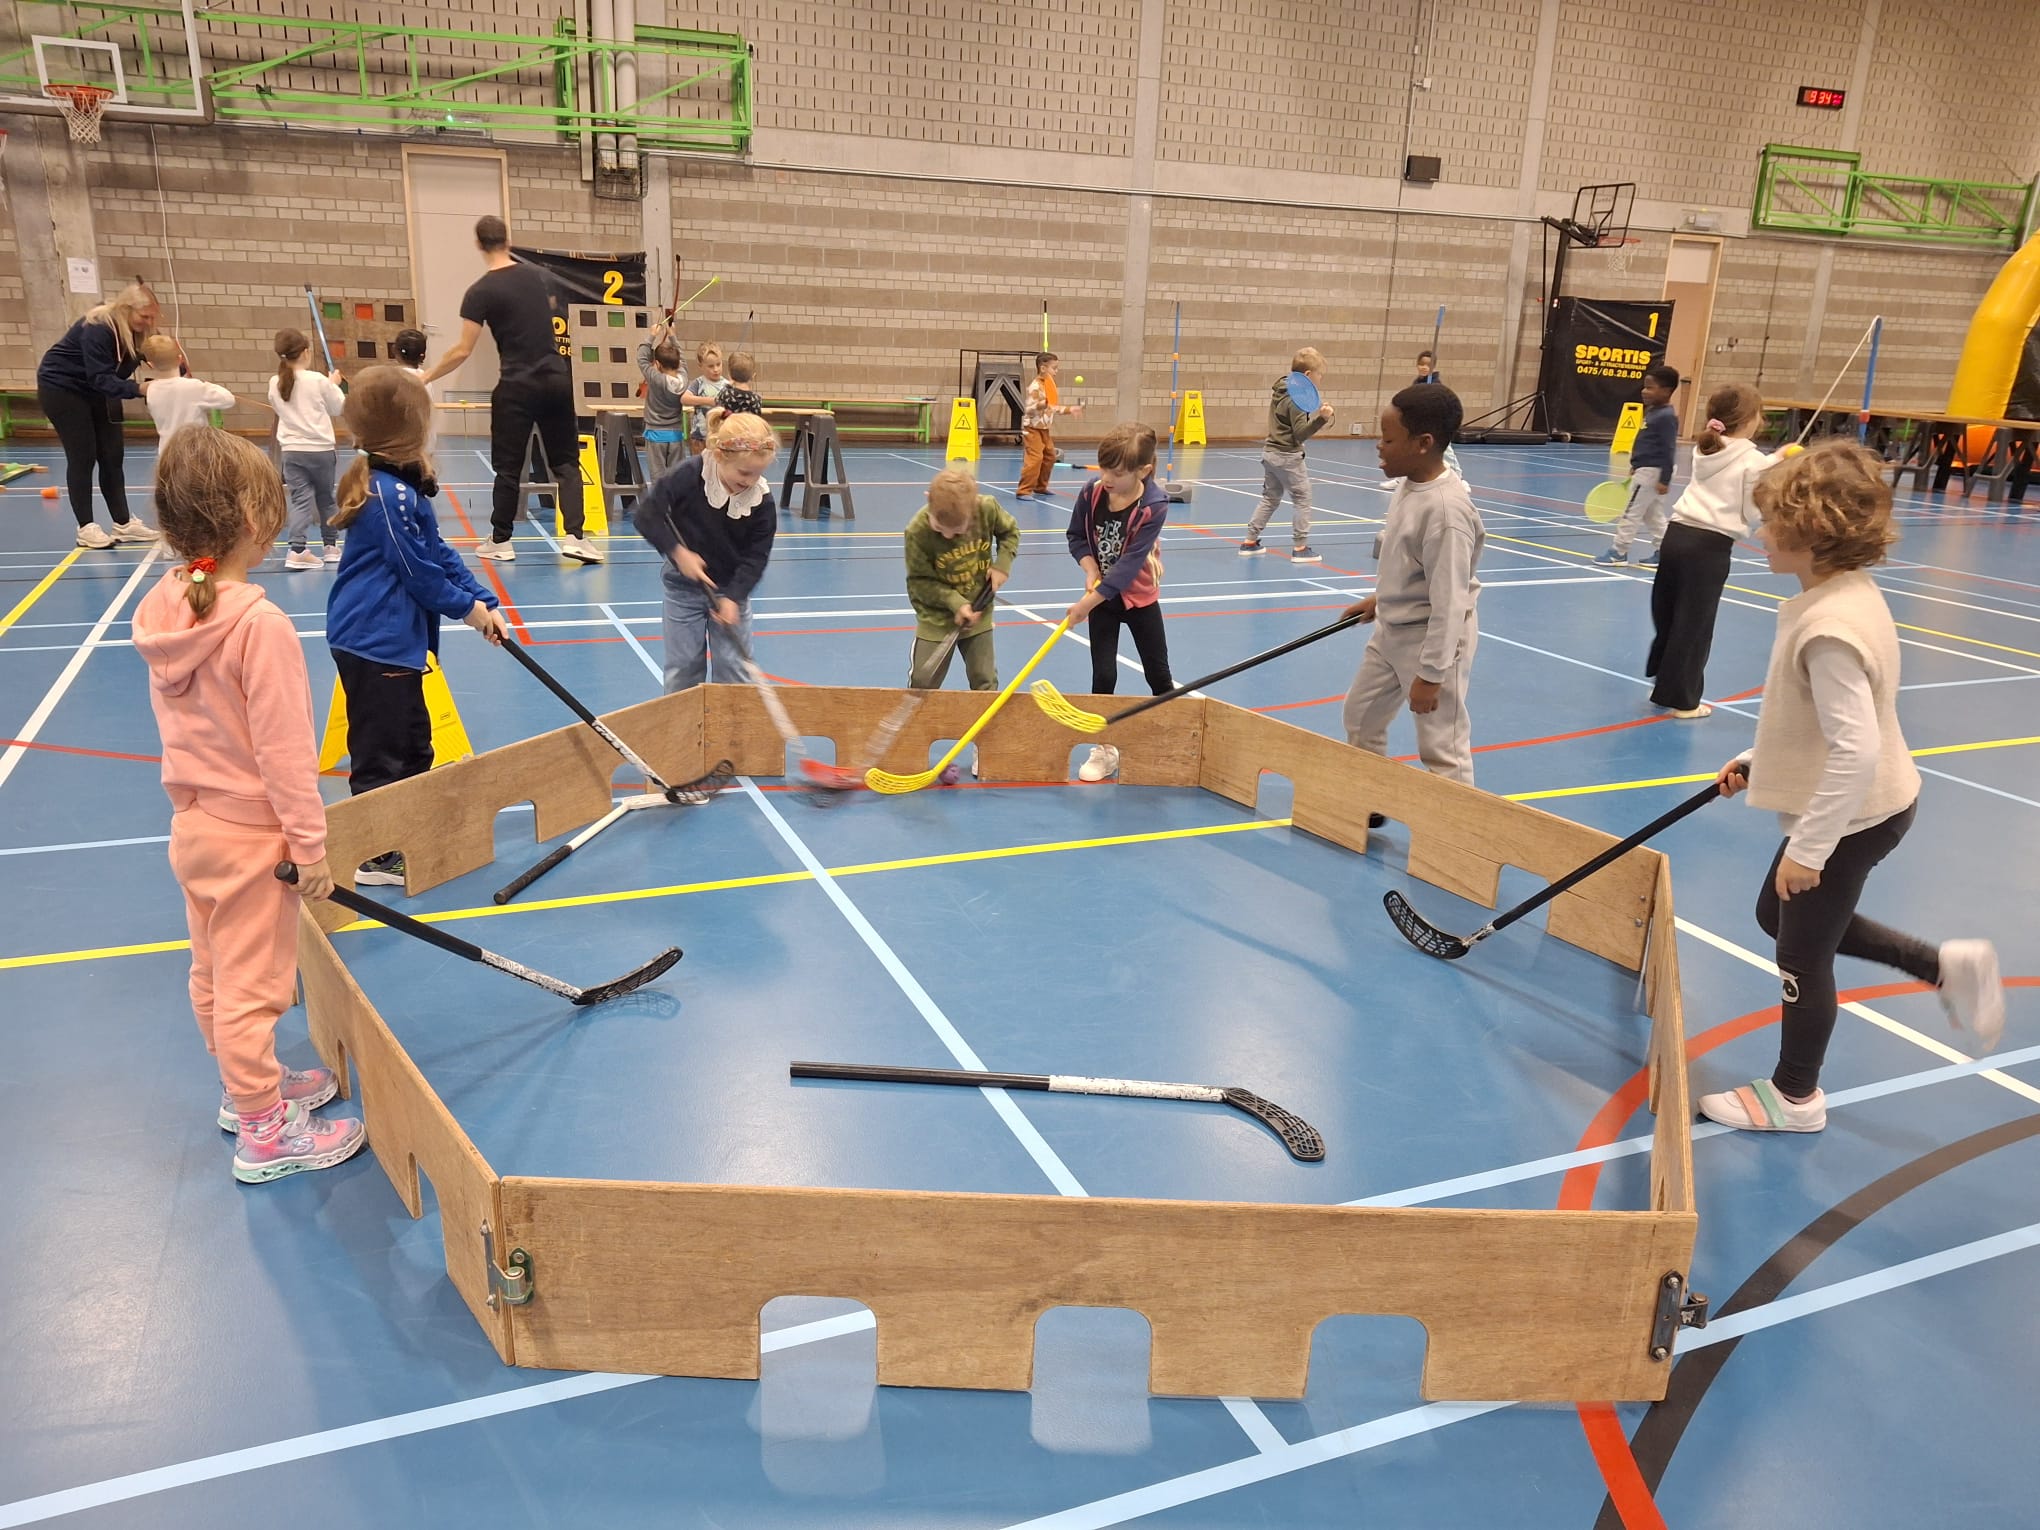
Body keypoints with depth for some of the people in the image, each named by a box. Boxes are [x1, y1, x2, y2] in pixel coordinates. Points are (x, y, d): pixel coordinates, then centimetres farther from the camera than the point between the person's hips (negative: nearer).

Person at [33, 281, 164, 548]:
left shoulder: (135, 331, -8)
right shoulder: (97, 329, -30)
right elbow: (101, 378, -33)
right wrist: (138, 389, -47)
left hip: (96, 393, 7)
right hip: (61, 388, -7)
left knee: (112, 455, 4)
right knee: (82, 456, -7)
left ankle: (123, 523, 8)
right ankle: (86, 528, -1)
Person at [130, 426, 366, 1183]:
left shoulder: (163, 610, -2)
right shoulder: (260, 626, -26)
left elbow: (179, 721, 9)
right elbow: (284, 750, -23)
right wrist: (310, 844, -14)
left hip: (193, 823, 8)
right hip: (250, 836, -8)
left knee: (213, 976, 22)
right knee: (252, 987, 4)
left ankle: (248, 1085, 42)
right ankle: (264, 1133, 18)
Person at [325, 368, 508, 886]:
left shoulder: (401, 485, 9)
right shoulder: (391, 494, -22)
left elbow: (439, 552, 11)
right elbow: (419, 570, -19)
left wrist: (483, 602, 5)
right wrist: (465, 607, -4)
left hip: (391, 636, 11)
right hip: (375, 643, -11)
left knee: (413, 742, 20)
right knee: (381, 751, 1)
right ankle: (374, 857, 12)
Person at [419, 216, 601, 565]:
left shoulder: (480, 292, -9)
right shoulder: (538, 276, 5)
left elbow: (462, 351, -10)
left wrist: (427, 377, 1)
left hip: (517, 385, -4)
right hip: (557, 378, 4)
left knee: (508, 466, 6)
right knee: (565, 460, 8)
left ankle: (500, 542, 14)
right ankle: (575, 535, -5)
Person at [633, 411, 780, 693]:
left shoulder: (761, 500, -16)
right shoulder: (689, 477, -22)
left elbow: (756, 557, -12)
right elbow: (646, 515, -18)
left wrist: (733, 597, -24)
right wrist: (678, 552, -23)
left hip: (732, 590, 1)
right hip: (684, 588, -1)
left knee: (737, 673, 4)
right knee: (683, 672, 6)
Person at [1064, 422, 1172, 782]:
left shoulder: (1154, 506, -24)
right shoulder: (1091, 493, -14)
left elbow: (1129, 563, -27)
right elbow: (1077, 536, 2)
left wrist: (1089, 601, -29)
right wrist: (1090, 569, -17)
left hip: (1140, 597, -2)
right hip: (1102, 597, 2)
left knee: (1159, 675, 10)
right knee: (1103, 674, 0)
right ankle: (1104, 750, 14)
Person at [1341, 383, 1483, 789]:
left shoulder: (1446, 510, -28)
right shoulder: (1411, 486, -1)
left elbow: (1449, 602, -28)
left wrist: (1430, 675, -26)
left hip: (1433, 639, -10)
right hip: (1391, 630, 10)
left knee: (1441, 748, -1)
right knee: (1361, 716, 23)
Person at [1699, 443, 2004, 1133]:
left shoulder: (1828, 628, -31)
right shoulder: (1849, 593, 0)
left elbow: (1855, 751, -34)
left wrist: (1807, 849, -27)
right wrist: (1753, 762, 15)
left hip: (1849, 817, -10)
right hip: (1869, 805, 10)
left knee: (1801, 954, 9)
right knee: (1779, 916, 27)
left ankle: (1795, 1097, 31)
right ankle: (1947, 966, 29)